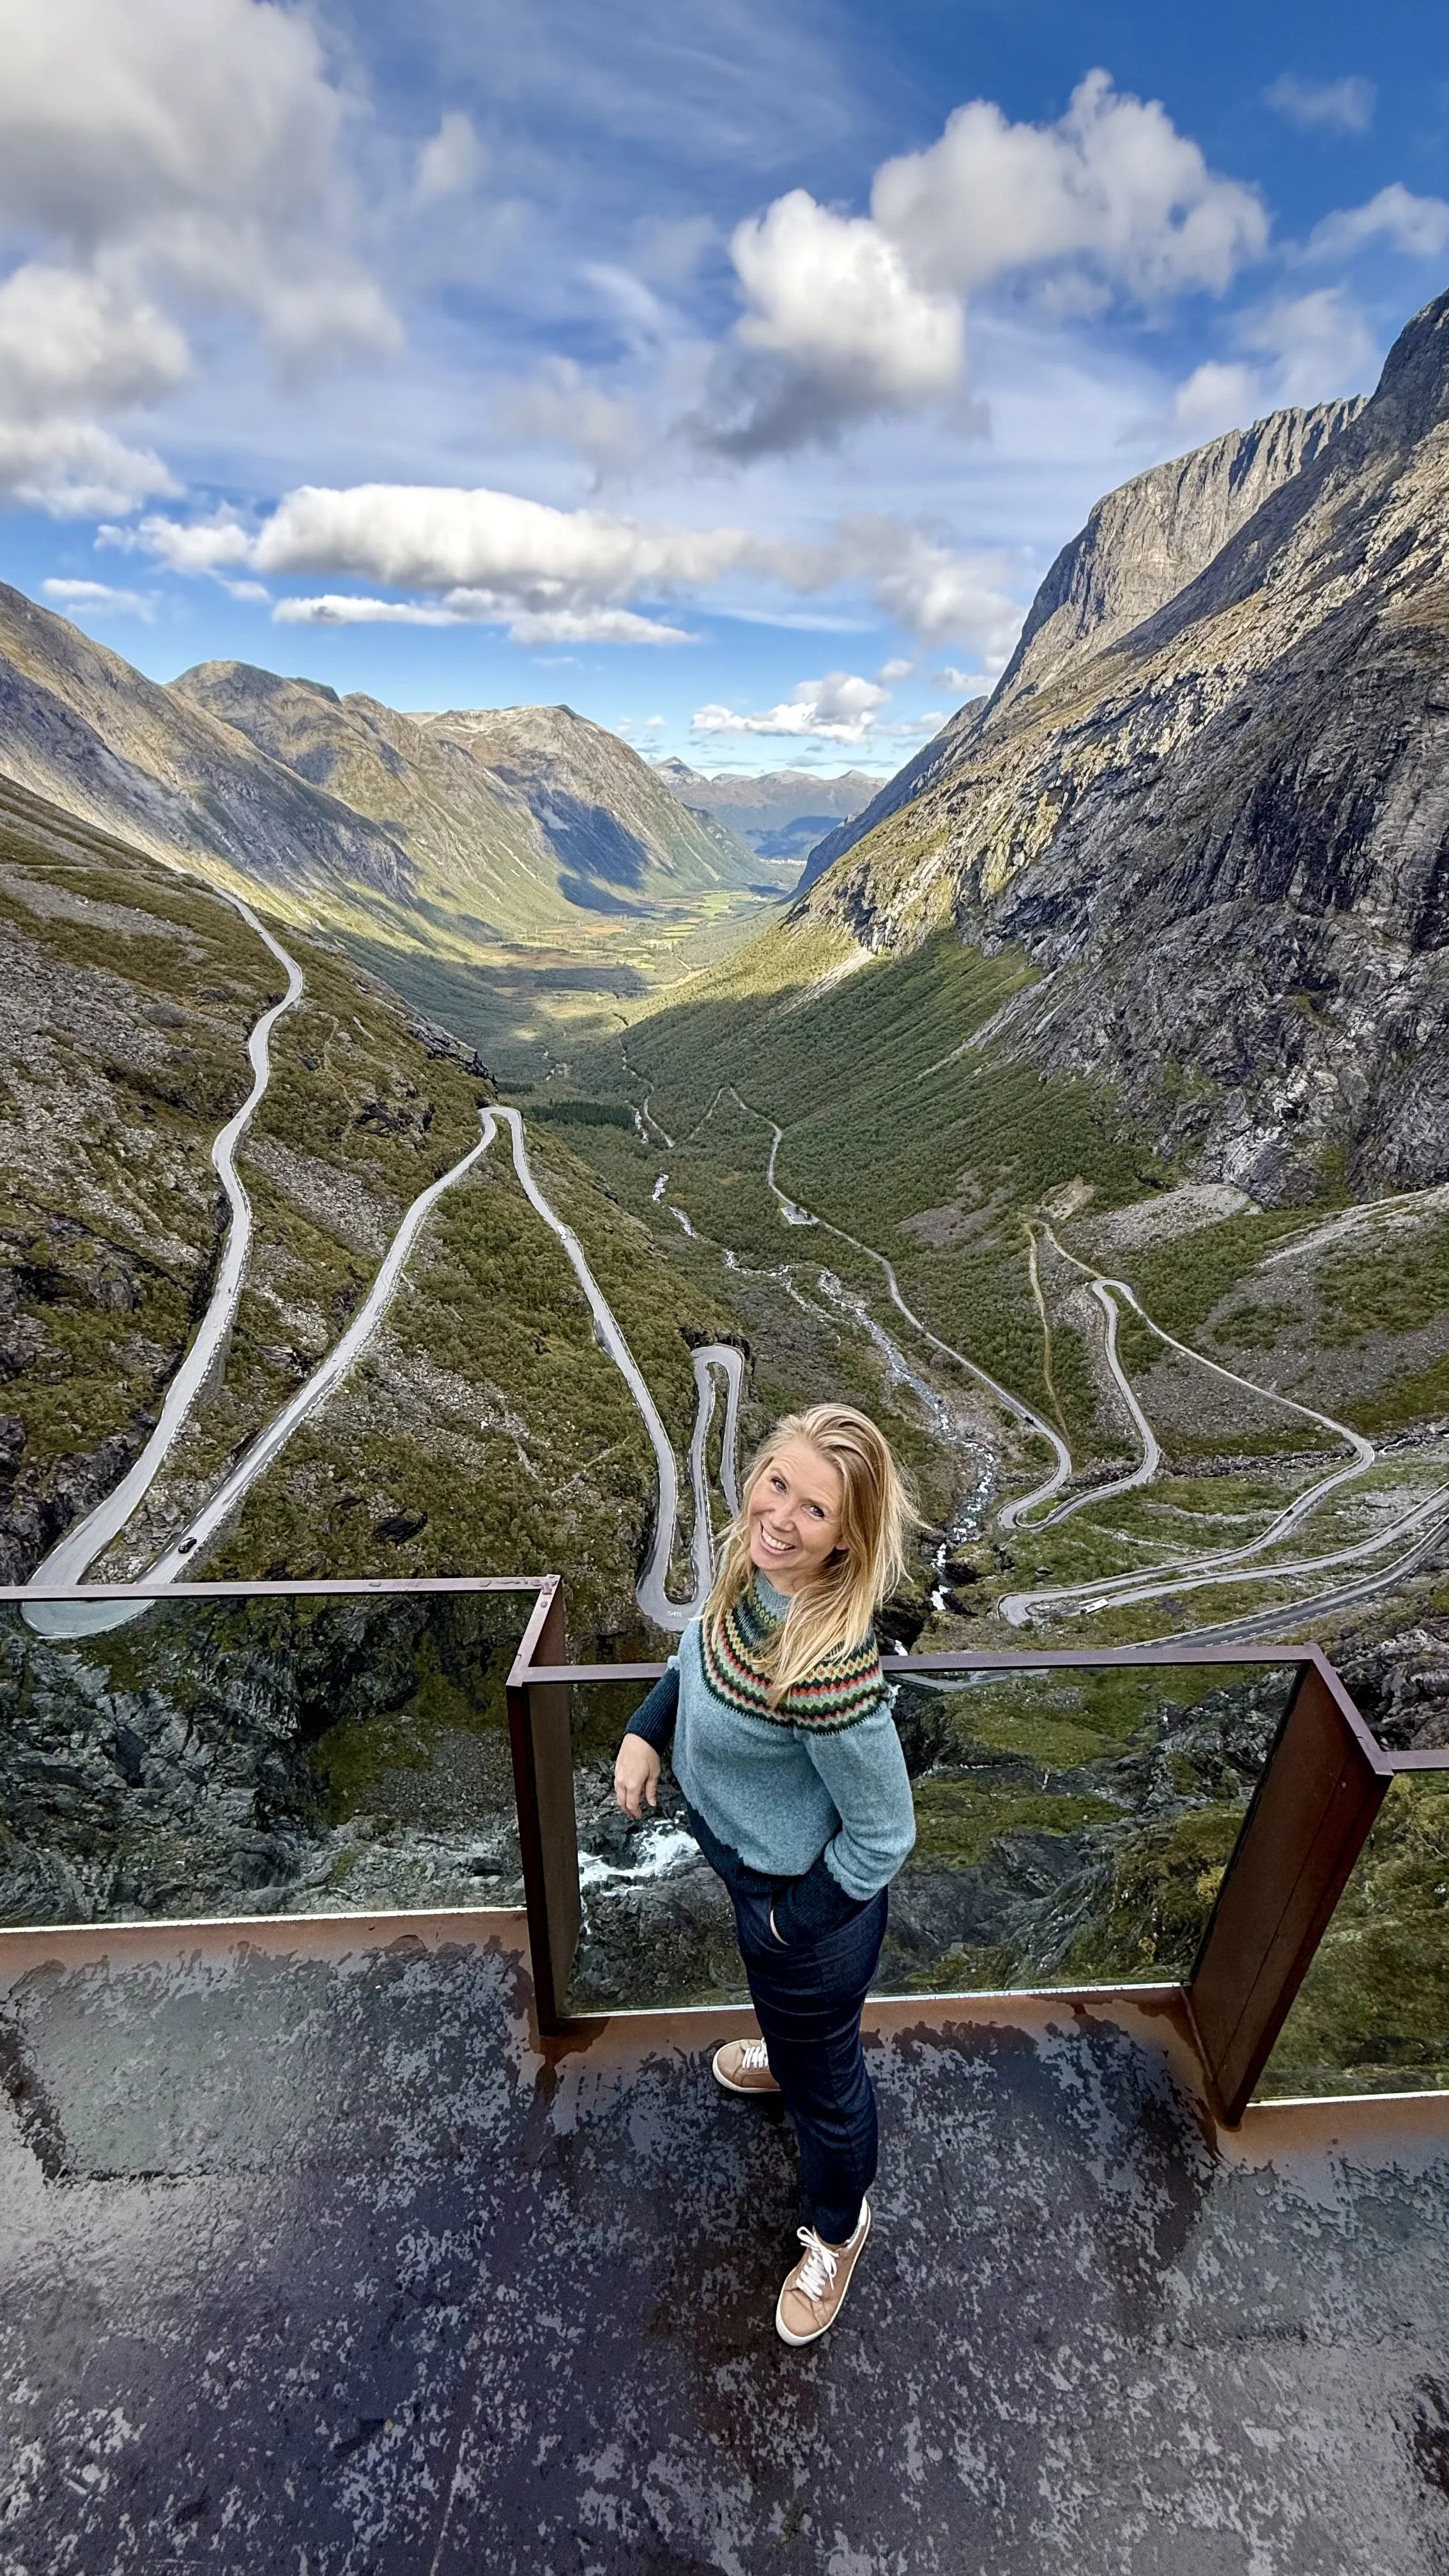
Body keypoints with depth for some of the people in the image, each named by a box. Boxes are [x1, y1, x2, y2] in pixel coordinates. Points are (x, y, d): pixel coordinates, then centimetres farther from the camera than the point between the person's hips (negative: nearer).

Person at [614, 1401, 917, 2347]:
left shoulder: (830, 1672, -43)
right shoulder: (752, 1570, -21)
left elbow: (882, 1837, -28)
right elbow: (703, 1645, 3)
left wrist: (792, 1921, -14)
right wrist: (647, 1728, -9)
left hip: (806, 1899, -7)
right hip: (750, 1860, 7)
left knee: (824, 2072, 25)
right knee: (783, 1998, 39)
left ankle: (839, 2230, 57)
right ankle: (788, 2052, 73)